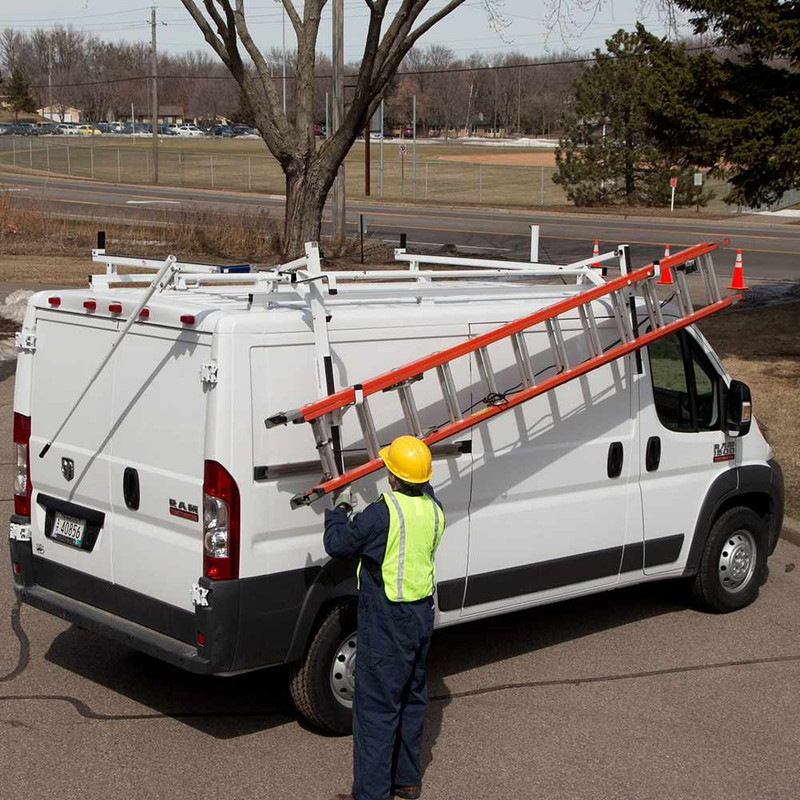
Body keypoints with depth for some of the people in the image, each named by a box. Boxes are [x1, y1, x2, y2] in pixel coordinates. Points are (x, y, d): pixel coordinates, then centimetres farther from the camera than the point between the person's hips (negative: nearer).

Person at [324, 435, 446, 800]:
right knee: (411, 699, 19)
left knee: (376, 708, -1)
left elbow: (337, 544, -10)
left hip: (386, 623, -8)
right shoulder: (433, 509, 0)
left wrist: (340, 510, 7)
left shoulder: (383, 514, -22)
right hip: (422, 615, 8)